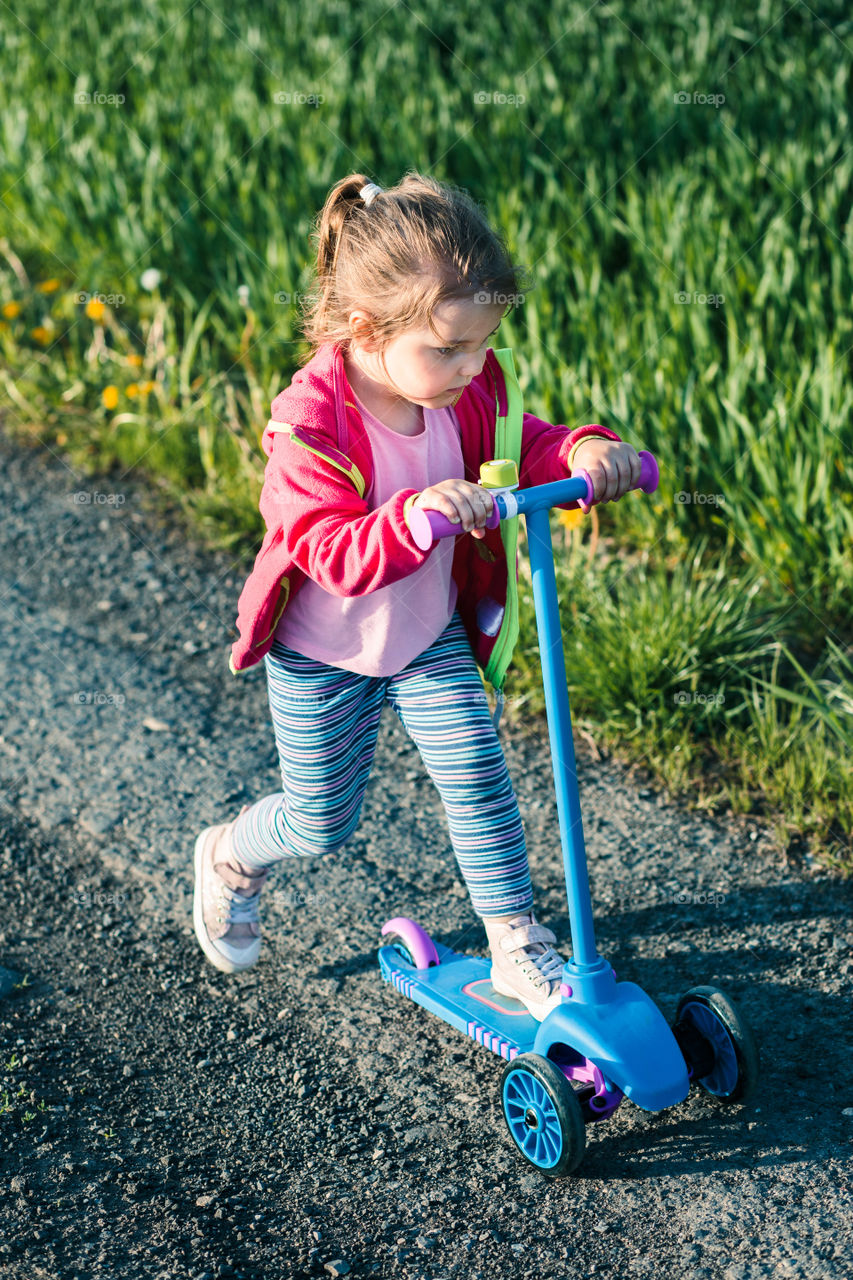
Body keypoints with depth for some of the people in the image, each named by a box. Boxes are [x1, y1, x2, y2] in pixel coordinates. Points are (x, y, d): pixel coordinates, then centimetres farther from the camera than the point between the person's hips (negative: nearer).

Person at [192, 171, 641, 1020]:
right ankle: (230, 858, 44)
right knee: (322, 823, 10)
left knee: (478, 778, -1)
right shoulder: (310, 424, -33)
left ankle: (516, 949, 15)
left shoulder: (469, 386, -14)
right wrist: (417, 513, -58)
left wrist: (584, 451, -29)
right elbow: (337, 554, -39)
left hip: (432, 635, 4)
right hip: (324, 654, -4)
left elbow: (521, 446, -5)